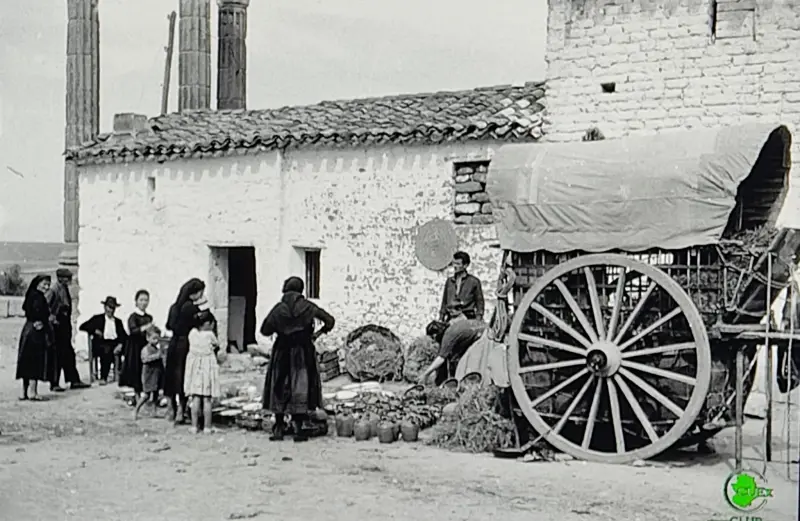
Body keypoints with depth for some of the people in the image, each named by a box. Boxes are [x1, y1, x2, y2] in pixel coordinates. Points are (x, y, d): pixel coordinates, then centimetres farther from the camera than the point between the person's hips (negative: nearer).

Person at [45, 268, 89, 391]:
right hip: (57, 326, -9)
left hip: (65, 326, 9)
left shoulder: (65, 288, 12)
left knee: (68, 354, 11)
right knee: (57, 355, -2)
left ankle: (74, 381, 16)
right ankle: (54, 384, 5)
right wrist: (51, 317, -20)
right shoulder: (54, 289, -14)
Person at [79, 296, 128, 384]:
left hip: (115, 344, 3)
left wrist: (120, 344, -9)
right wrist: (95, 330, -8)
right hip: (101, 344, -3)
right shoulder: (97, 318, 18)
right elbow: (82, 327, 8)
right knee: (106, 349, -38)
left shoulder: (118, 321, 25)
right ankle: (103, 378, -37)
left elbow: (124, 336, 13)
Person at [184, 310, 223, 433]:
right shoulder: (210, 335, -12)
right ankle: (207, 426, 4)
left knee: (195, 398, 7)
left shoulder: (192, 333, -1)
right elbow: (216, 345, 2)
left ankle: (195, 426, 8)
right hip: (208, 367, -3)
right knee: (207, 399, 2)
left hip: (194, 367, 3)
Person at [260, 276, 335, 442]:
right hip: (304, 352, 0)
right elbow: (330, 321, -2)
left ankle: (279, 428, 11)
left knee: (279, 390, 11)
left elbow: (265, 330, -1)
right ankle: (298, 429, 2)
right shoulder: (308, 307, -5)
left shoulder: (278, 309, -5)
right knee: (301, 389, 5)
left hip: (282, 352, 0)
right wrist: (318, 333, 11)